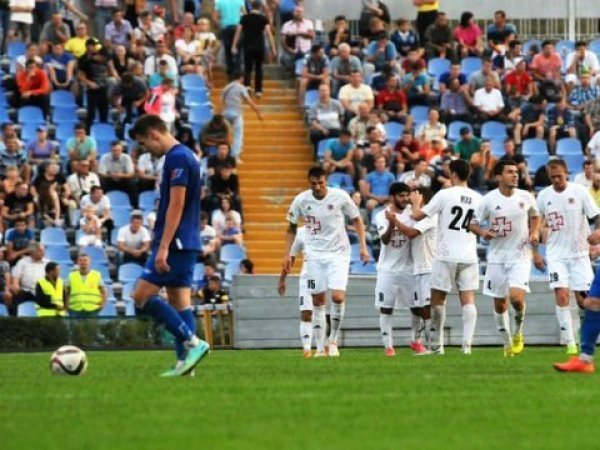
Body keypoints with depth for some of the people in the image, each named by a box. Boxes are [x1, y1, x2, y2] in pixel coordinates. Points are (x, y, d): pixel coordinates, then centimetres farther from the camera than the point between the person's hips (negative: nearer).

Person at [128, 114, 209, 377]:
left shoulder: (177, 158, -14)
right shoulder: (185, 156, 17)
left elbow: (176, 205, -20)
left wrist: (163, 247, -22)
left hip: (176, 243, -10)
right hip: (187, 244, 10)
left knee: (142, 296, -10)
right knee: (180, 301, 8)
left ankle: (193, 342, -13)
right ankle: (185, 361, 4)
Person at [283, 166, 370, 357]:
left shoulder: (340, 197, -10)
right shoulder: (301, 200, -5)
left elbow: (357, 220, 3)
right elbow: (291, 229, 9)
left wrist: (363, 246, -4)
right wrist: (287, 254, 4)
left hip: (338, 253, -2)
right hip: (315, 254, 2)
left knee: (338, 297, -16)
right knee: (317, 300, 1)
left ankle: (333, 339, 3)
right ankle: (320, 347, 8)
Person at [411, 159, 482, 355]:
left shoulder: (444, 195, -8)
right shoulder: (477, 198, 6)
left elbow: (417, 216, -4)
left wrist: (416, 203, 16)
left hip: (447, 256, -3)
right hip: (469, 256, 3)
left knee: (438, 299, 8)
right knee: (468, 300, 0)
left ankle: (437, 345, 11)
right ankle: (467, 344, -12)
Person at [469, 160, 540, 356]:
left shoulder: (526, 197, -1)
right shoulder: (489, 199, -5)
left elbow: (535, 217, 18)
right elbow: (473, 223, 1)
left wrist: (535, 233, 0)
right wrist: (482, 232, -19)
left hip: (520, 255, -1)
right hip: (497, 257, 1)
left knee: (516, 296, -20)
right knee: (500, 304, 6)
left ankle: (518, 331, 8)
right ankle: (508, 344, 22)